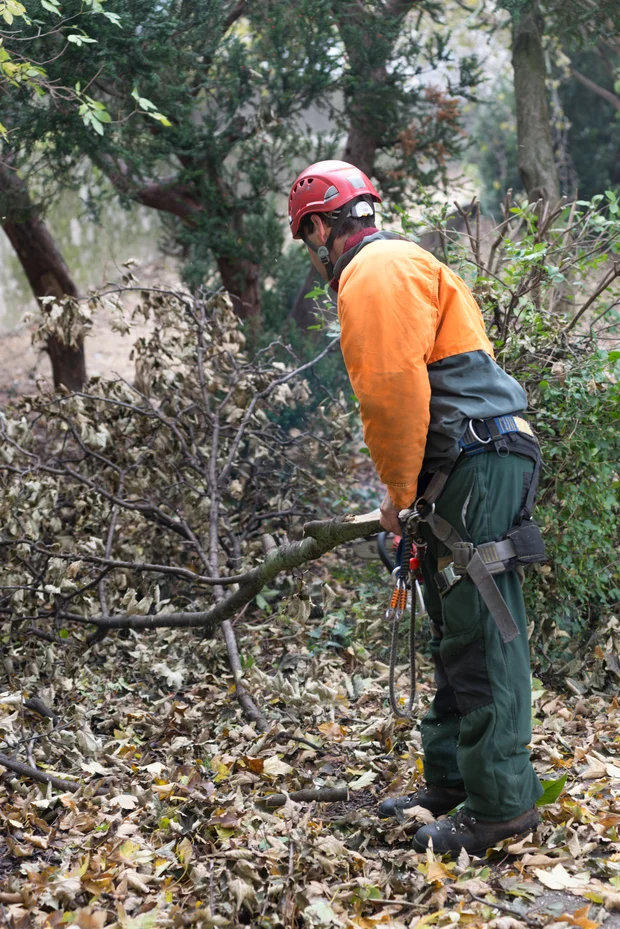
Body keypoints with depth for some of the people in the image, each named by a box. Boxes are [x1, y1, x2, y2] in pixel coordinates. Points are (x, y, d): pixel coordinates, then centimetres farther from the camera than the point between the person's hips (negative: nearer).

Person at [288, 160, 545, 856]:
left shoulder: (374, 271, -8)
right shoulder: (399, 266, 27)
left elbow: (396, 389, -18)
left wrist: (399, 491, -7)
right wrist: (405, 490, 17)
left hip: (478, 465, -11)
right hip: (478, 467, 11)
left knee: (479, 638, -9)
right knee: (459, 635, 15)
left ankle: (500, 804, -5)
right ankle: (451, 781, 24)